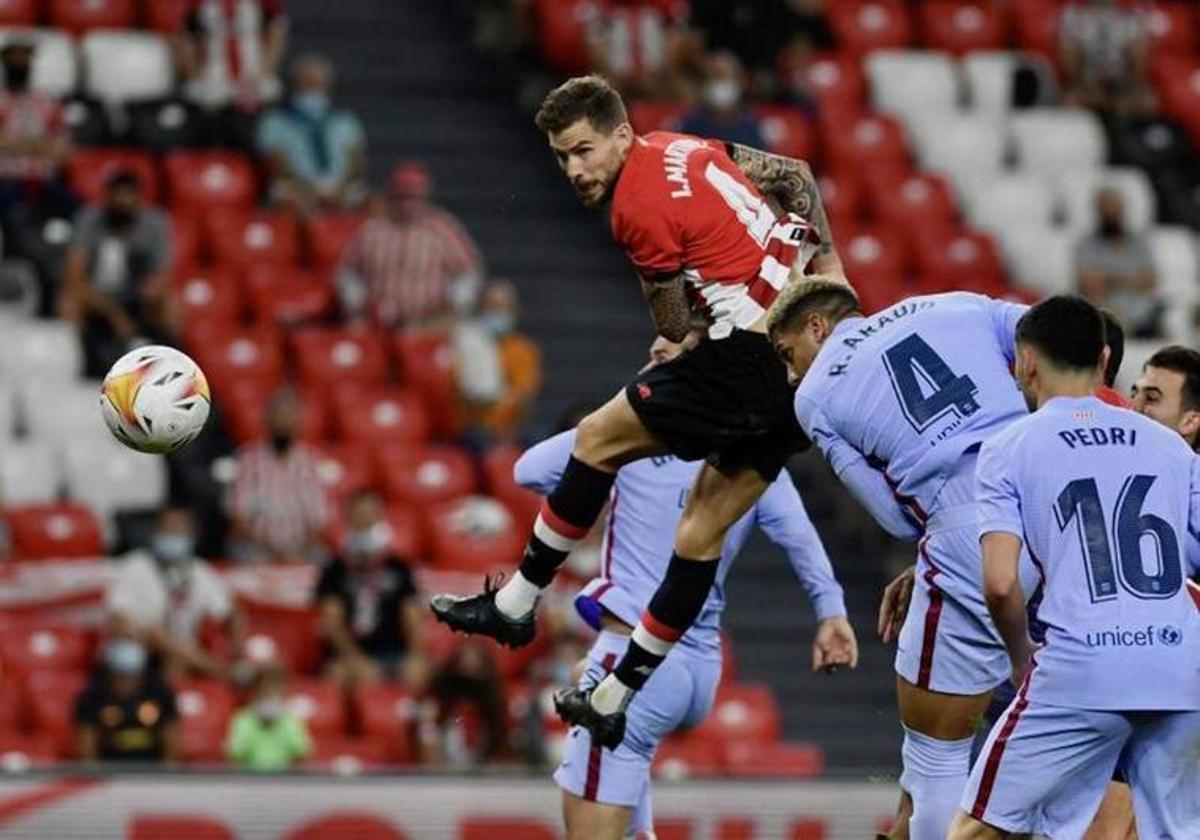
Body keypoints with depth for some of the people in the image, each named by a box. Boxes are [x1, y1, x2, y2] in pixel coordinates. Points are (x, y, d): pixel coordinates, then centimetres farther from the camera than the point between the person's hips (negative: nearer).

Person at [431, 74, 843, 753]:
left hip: (752, 353, -9)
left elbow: (675, 327, -3)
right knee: (702, 534, 10)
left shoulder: (639, 206, -11)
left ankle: (519, 602, 11)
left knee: (599, 438, 3)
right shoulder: (685, 149, 14)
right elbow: (797, 176, 22)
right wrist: (825, 262, 24)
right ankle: (615, 699, 14)